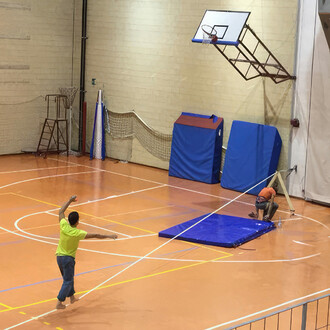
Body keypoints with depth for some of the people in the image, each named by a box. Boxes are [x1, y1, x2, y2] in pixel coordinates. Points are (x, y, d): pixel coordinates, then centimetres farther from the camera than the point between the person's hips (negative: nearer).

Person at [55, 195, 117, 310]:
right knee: (68, 281, 3)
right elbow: (95, 235, -18)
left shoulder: (63, 226, -12)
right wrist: (109, 236, -9)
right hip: (68, 258, -6)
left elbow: (61, 211, 4)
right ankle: (59, 303, 0)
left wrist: (70, 200, 11)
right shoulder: (78, 233, -23)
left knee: (68, 278, 22)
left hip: (59, 256, 6)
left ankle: (72, 297, 36)